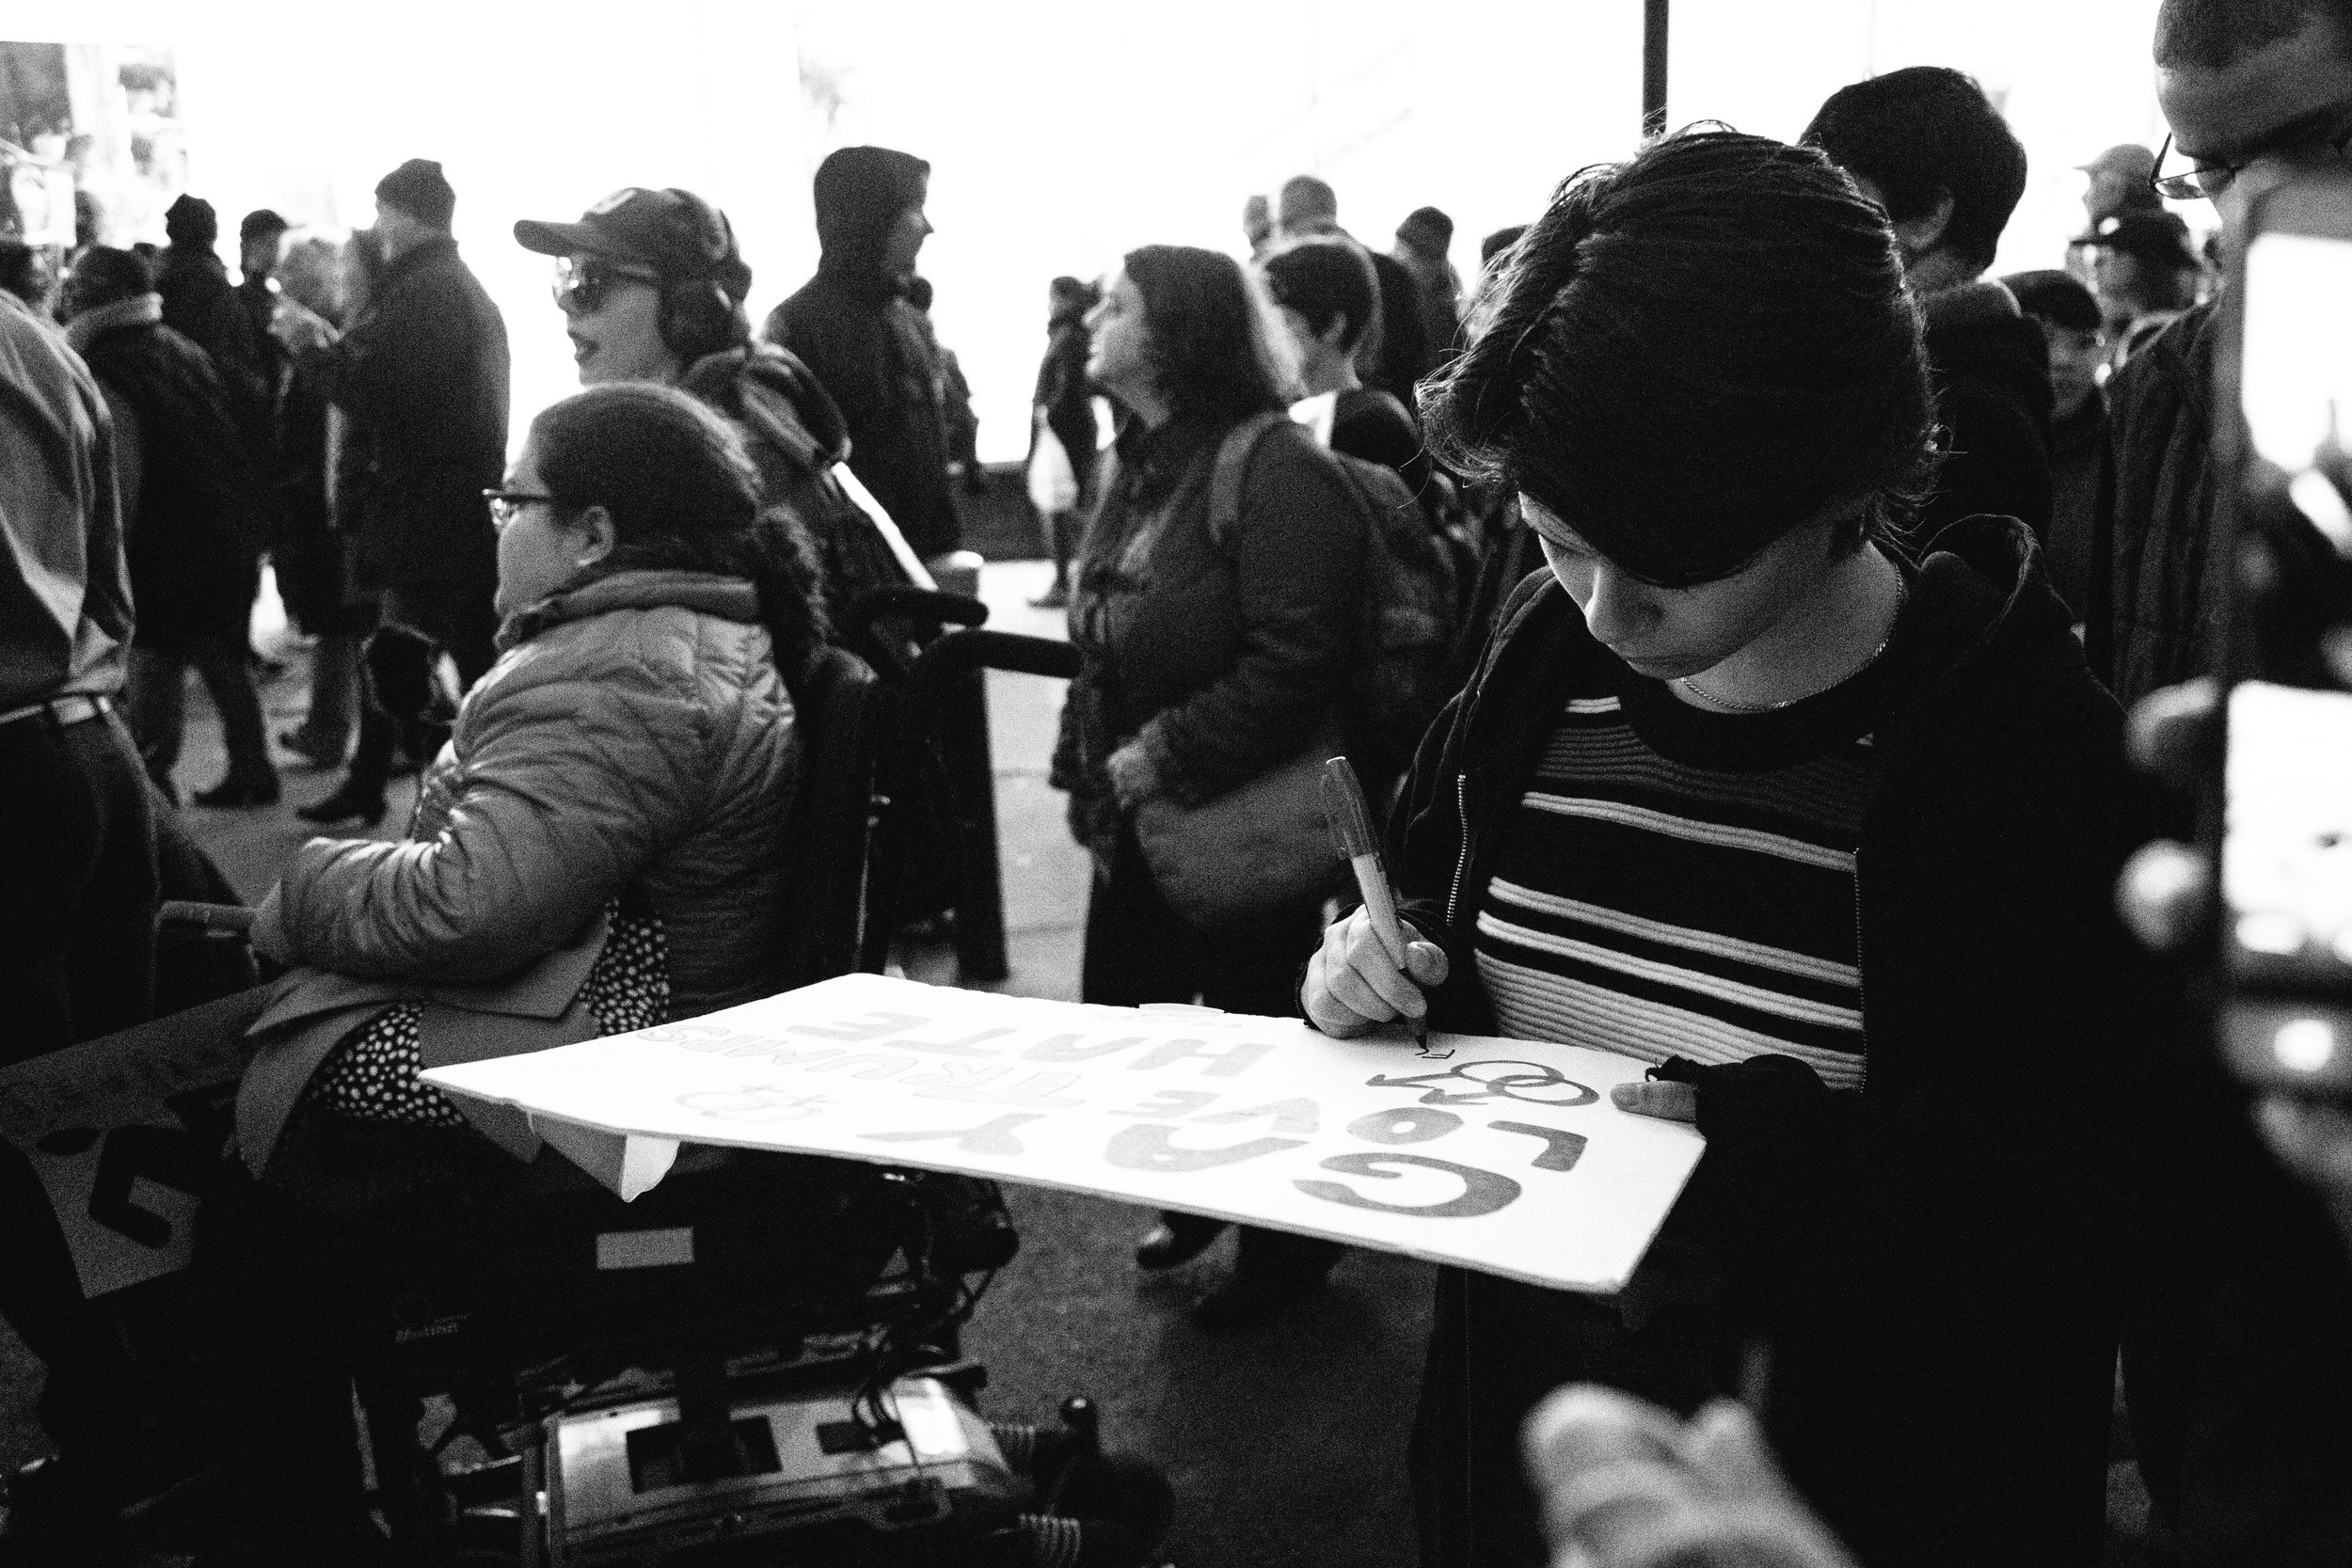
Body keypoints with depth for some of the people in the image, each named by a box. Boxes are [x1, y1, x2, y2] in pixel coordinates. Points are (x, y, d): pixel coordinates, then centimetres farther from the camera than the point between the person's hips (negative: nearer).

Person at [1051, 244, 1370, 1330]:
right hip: (1136, 826, 8)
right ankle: (1196, 1196, 42)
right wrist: (1089, 767, 6)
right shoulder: (1136, 469, 10)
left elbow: (1293, 668, -26)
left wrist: (1161, 758, -21)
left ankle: (1284, 1251, 30)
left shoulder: (1276, 470, -19)